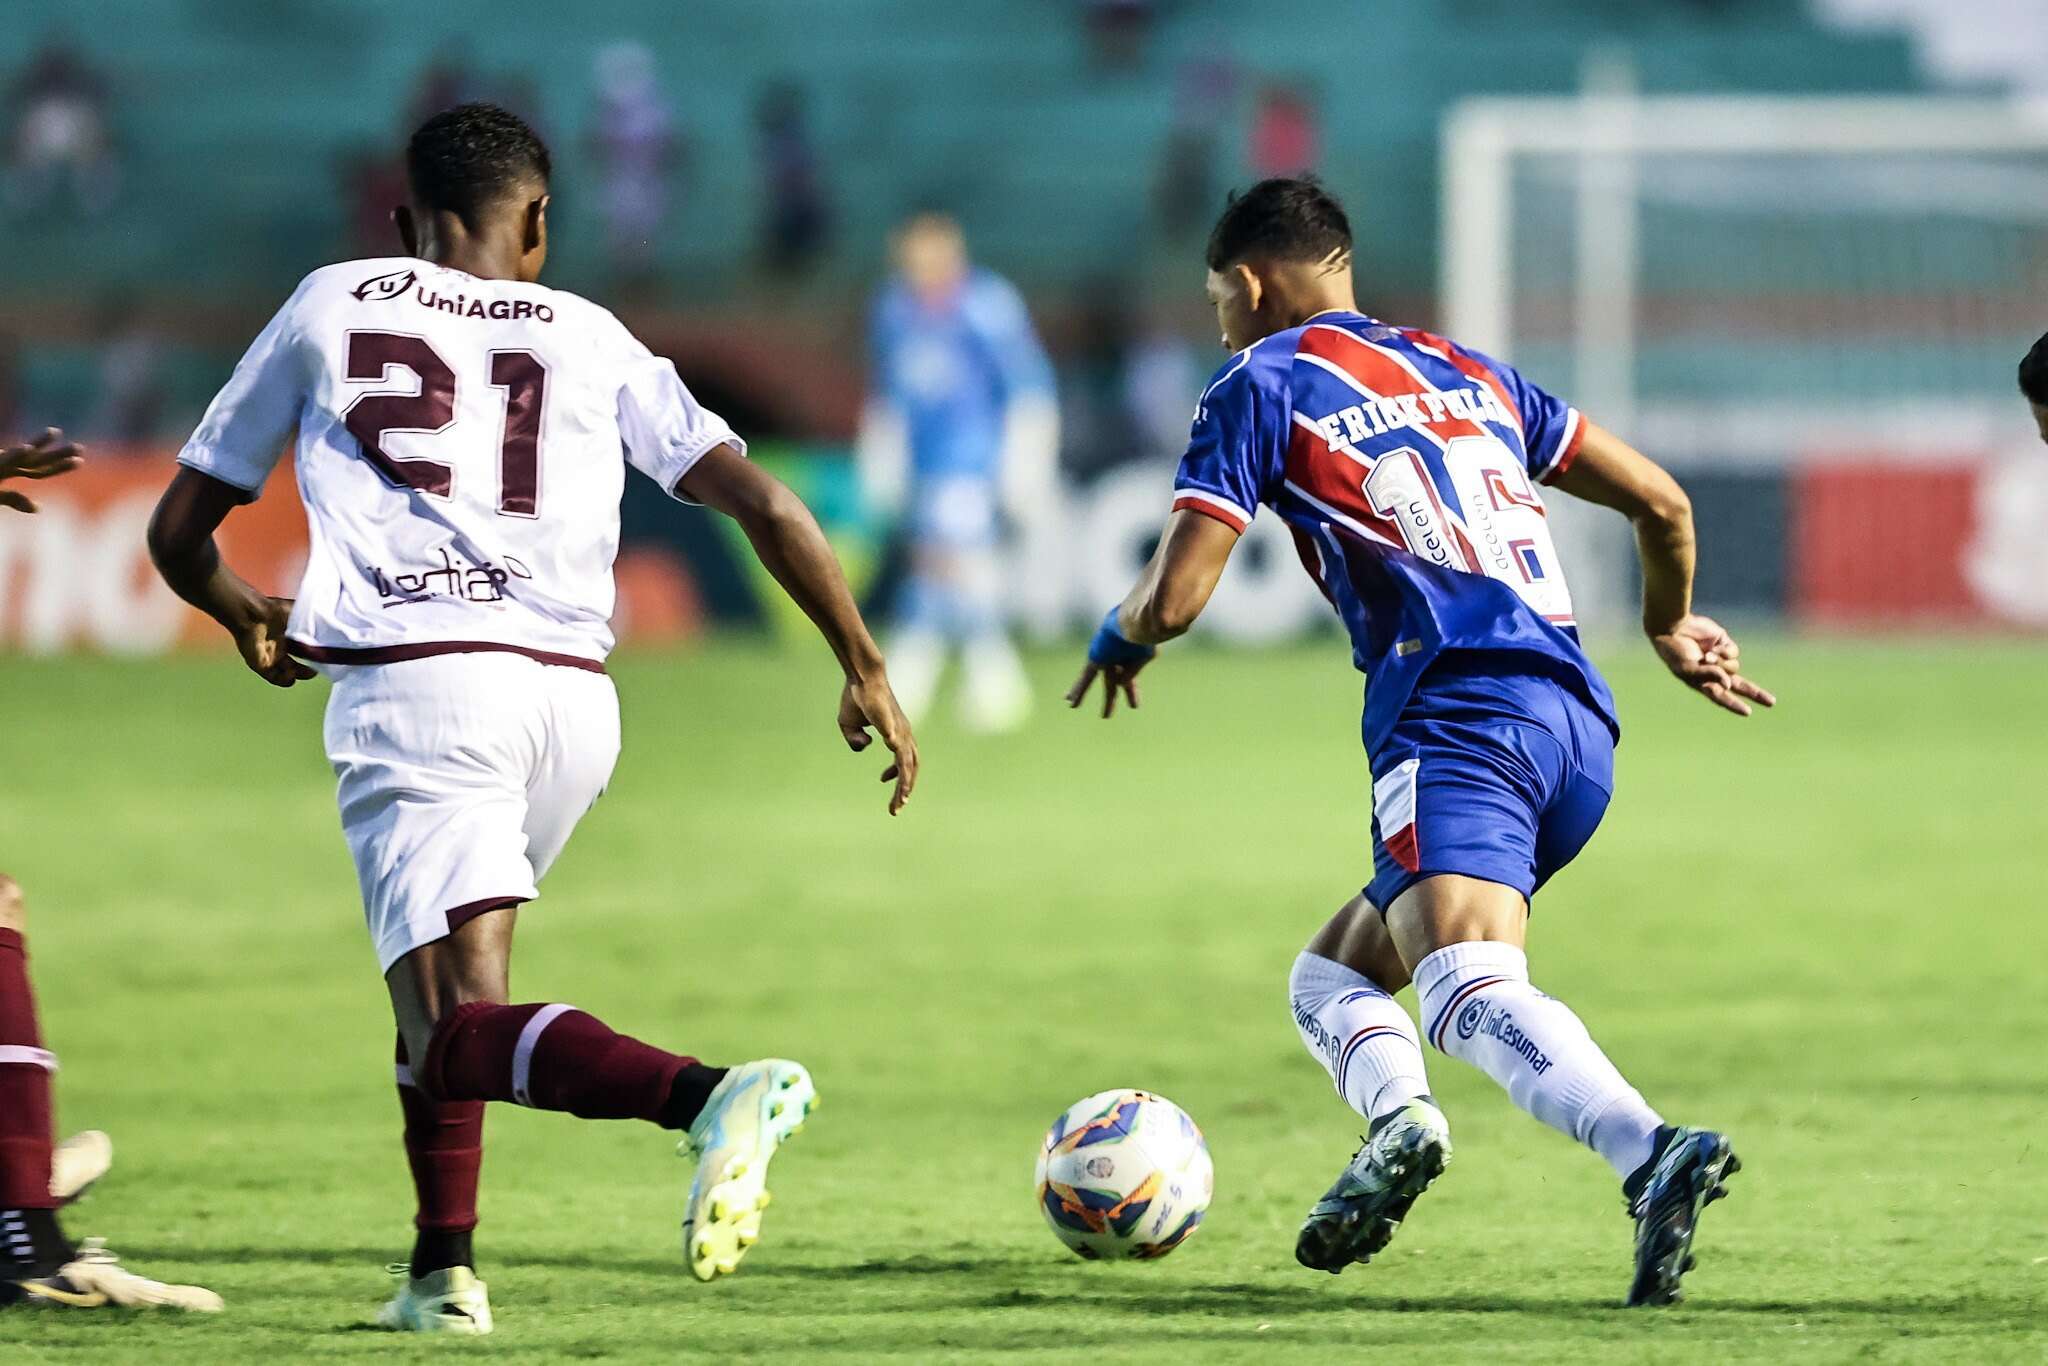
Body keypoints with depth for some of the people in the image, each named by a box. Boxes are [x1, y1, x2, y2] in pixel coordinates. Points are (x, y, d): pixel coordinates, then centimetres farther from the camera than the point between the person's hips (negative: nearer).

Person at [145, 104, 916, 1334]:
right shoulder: (590, 339, 18)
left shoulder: (329, 309, 17)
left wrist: (250, 623, 43)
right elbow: (761, 503, 9)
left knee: (461, 1032, -15)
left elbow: (182, 535, 23)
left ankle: (706, 1095, -40)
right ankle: (444, 1271, 20)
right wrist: (865, 669, 14)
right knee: (449, 979, 26)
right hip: (573, 697, 4)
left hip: (410, 679, -4)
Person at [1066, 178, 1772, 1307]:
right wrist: (1671, 628, 42)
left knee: (1467, 987, -27)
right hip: (1580, 723, 7)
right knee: (1330, 977, 19)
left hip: (1458, 714, -7)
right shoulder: (1467, 374, 27)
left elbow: (1173, 599, 2)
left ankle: (1653, 1152, -53)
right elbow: (1662, 503, 24)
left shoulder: (1258, 387, 9)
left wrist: (1118, 640, 26)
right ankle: (1400, 1119, -13)